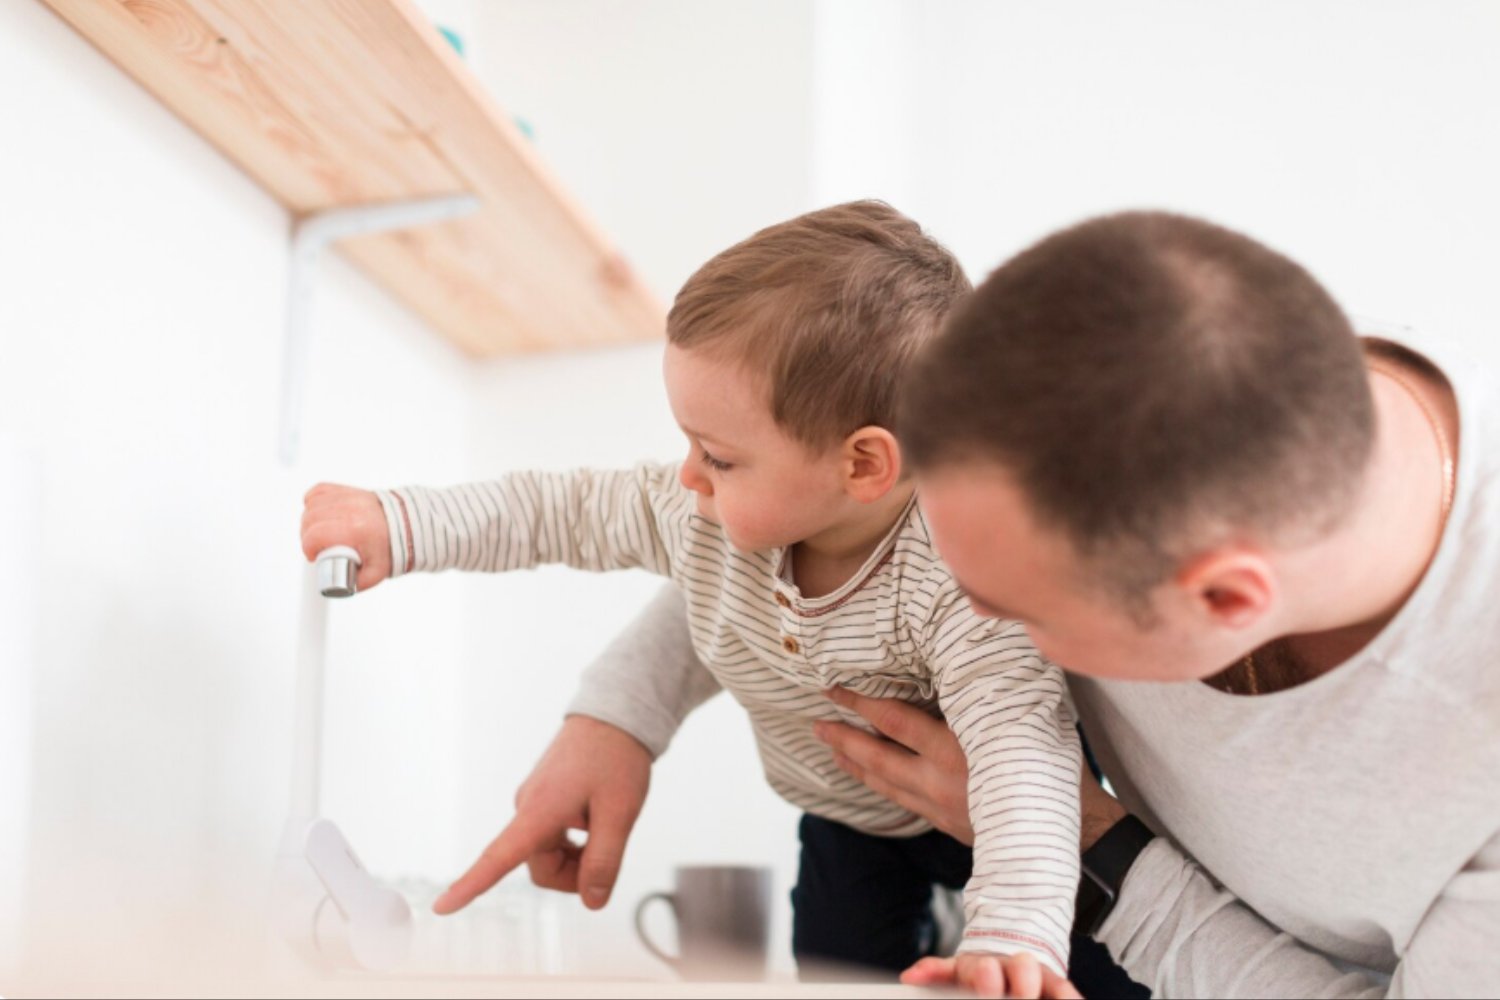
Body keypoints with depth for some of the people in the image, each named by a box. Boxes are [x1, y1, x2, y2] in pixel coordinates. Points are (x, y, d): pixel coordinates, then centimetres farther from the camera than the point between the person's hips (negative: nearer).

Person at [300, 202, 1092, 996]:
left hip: (974, 813, -4)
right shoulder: (699, 519, -23)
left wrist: (1016, 929, -62)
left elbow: (1017, 735, -49)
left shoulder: (956, 573, -41)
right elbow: (568, 510, -8)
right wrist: (401, 527, -10)